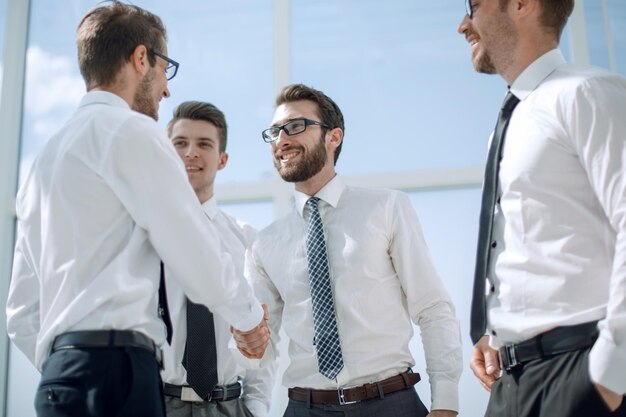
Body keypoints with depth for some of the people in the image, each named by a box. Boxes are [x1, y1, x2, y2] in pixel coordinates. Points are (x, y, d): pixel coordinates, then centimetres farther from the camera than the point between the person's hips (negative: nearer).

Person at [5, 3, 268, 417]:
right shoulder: (132, 130, -4)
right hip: (114, 371, -9)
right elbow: (200, 264, -7)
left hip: (63, 371, 9)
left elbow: (23, 313, 20)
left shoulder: (48, 155, 21)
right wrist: (251, 314, 11)